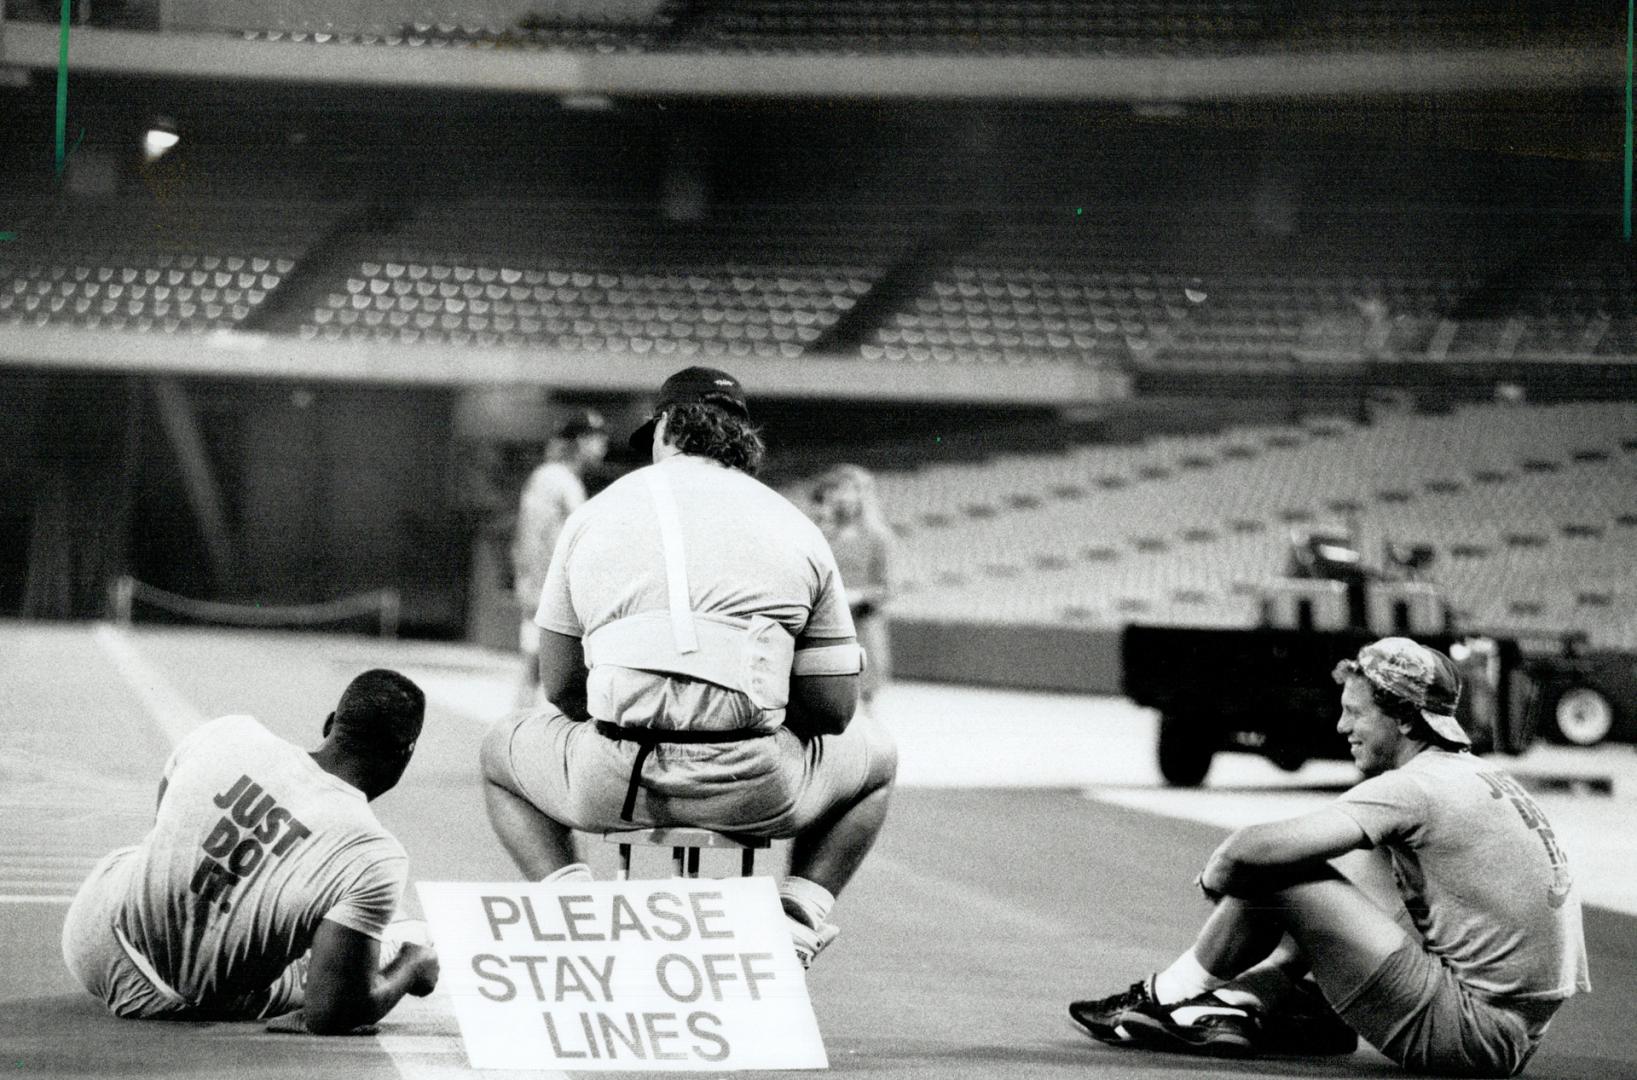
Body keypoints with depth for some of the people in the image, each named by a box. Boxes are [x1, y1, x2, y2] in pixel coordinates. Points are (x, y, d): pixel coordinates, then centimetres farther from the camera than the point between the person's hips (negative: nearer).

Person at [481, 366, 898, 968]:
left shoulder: (596, 513, 14)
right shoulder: (796, 529, 12)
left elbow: (560, 687, 14)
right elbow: (835, 709, 9)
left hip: (612, 785, 0)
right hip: (755, 792, 0)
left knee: (502, 752, 34)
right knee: (873, 754, 32)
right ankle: (798, 919, 11)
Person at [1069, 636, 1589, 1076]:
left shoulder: (1411, 787, -13)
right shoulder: (1479, 776, 15)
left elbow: (1253, 849, -19)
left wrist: (1216, 873, 5)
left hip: (1469, 1030, -9)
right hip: (1515, 1037, 9)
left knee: (1277, 873, -5)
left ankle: (1164, 999, 11)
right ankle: (1239, 1007, 18)